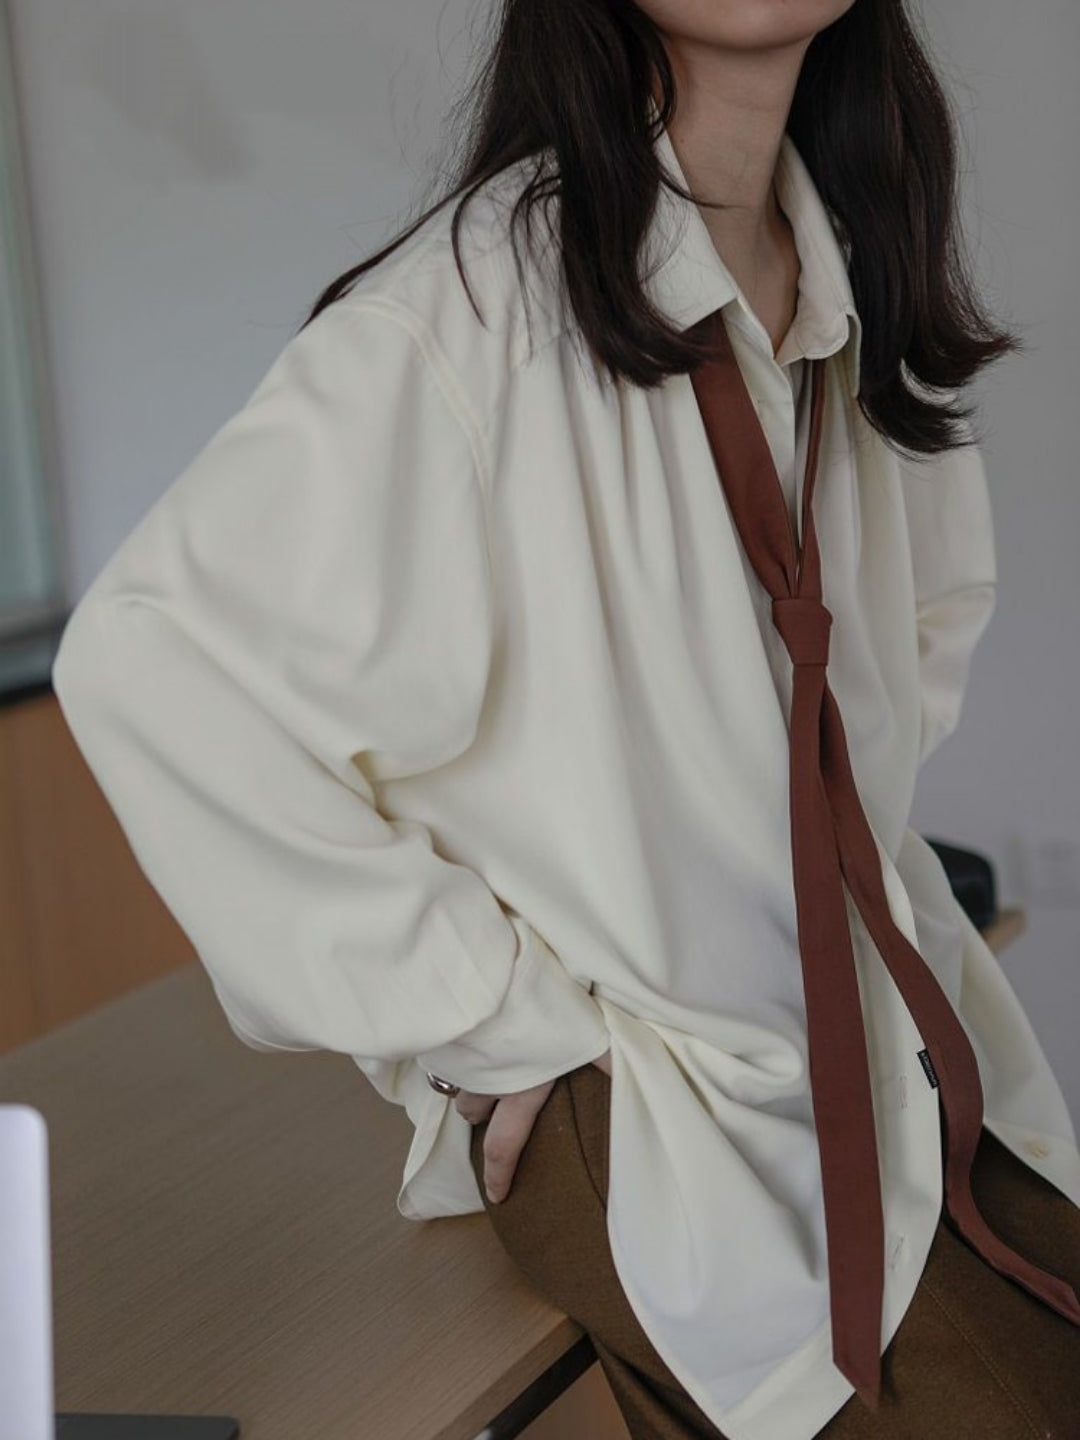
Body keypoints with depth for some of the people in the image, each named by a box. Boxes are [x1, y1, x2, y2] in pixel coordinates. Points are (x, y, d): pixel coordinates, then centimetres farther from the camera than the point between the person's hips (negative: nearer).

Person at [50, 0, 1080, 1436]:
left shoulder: (864, 277, 4)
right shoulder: (470, 313, -19)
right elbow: (145, 661, -22)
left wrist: (861, 840, 10)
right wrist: (478, 1010, -16)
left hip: (891, 1019, 7)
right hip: (633, 1085, -7)